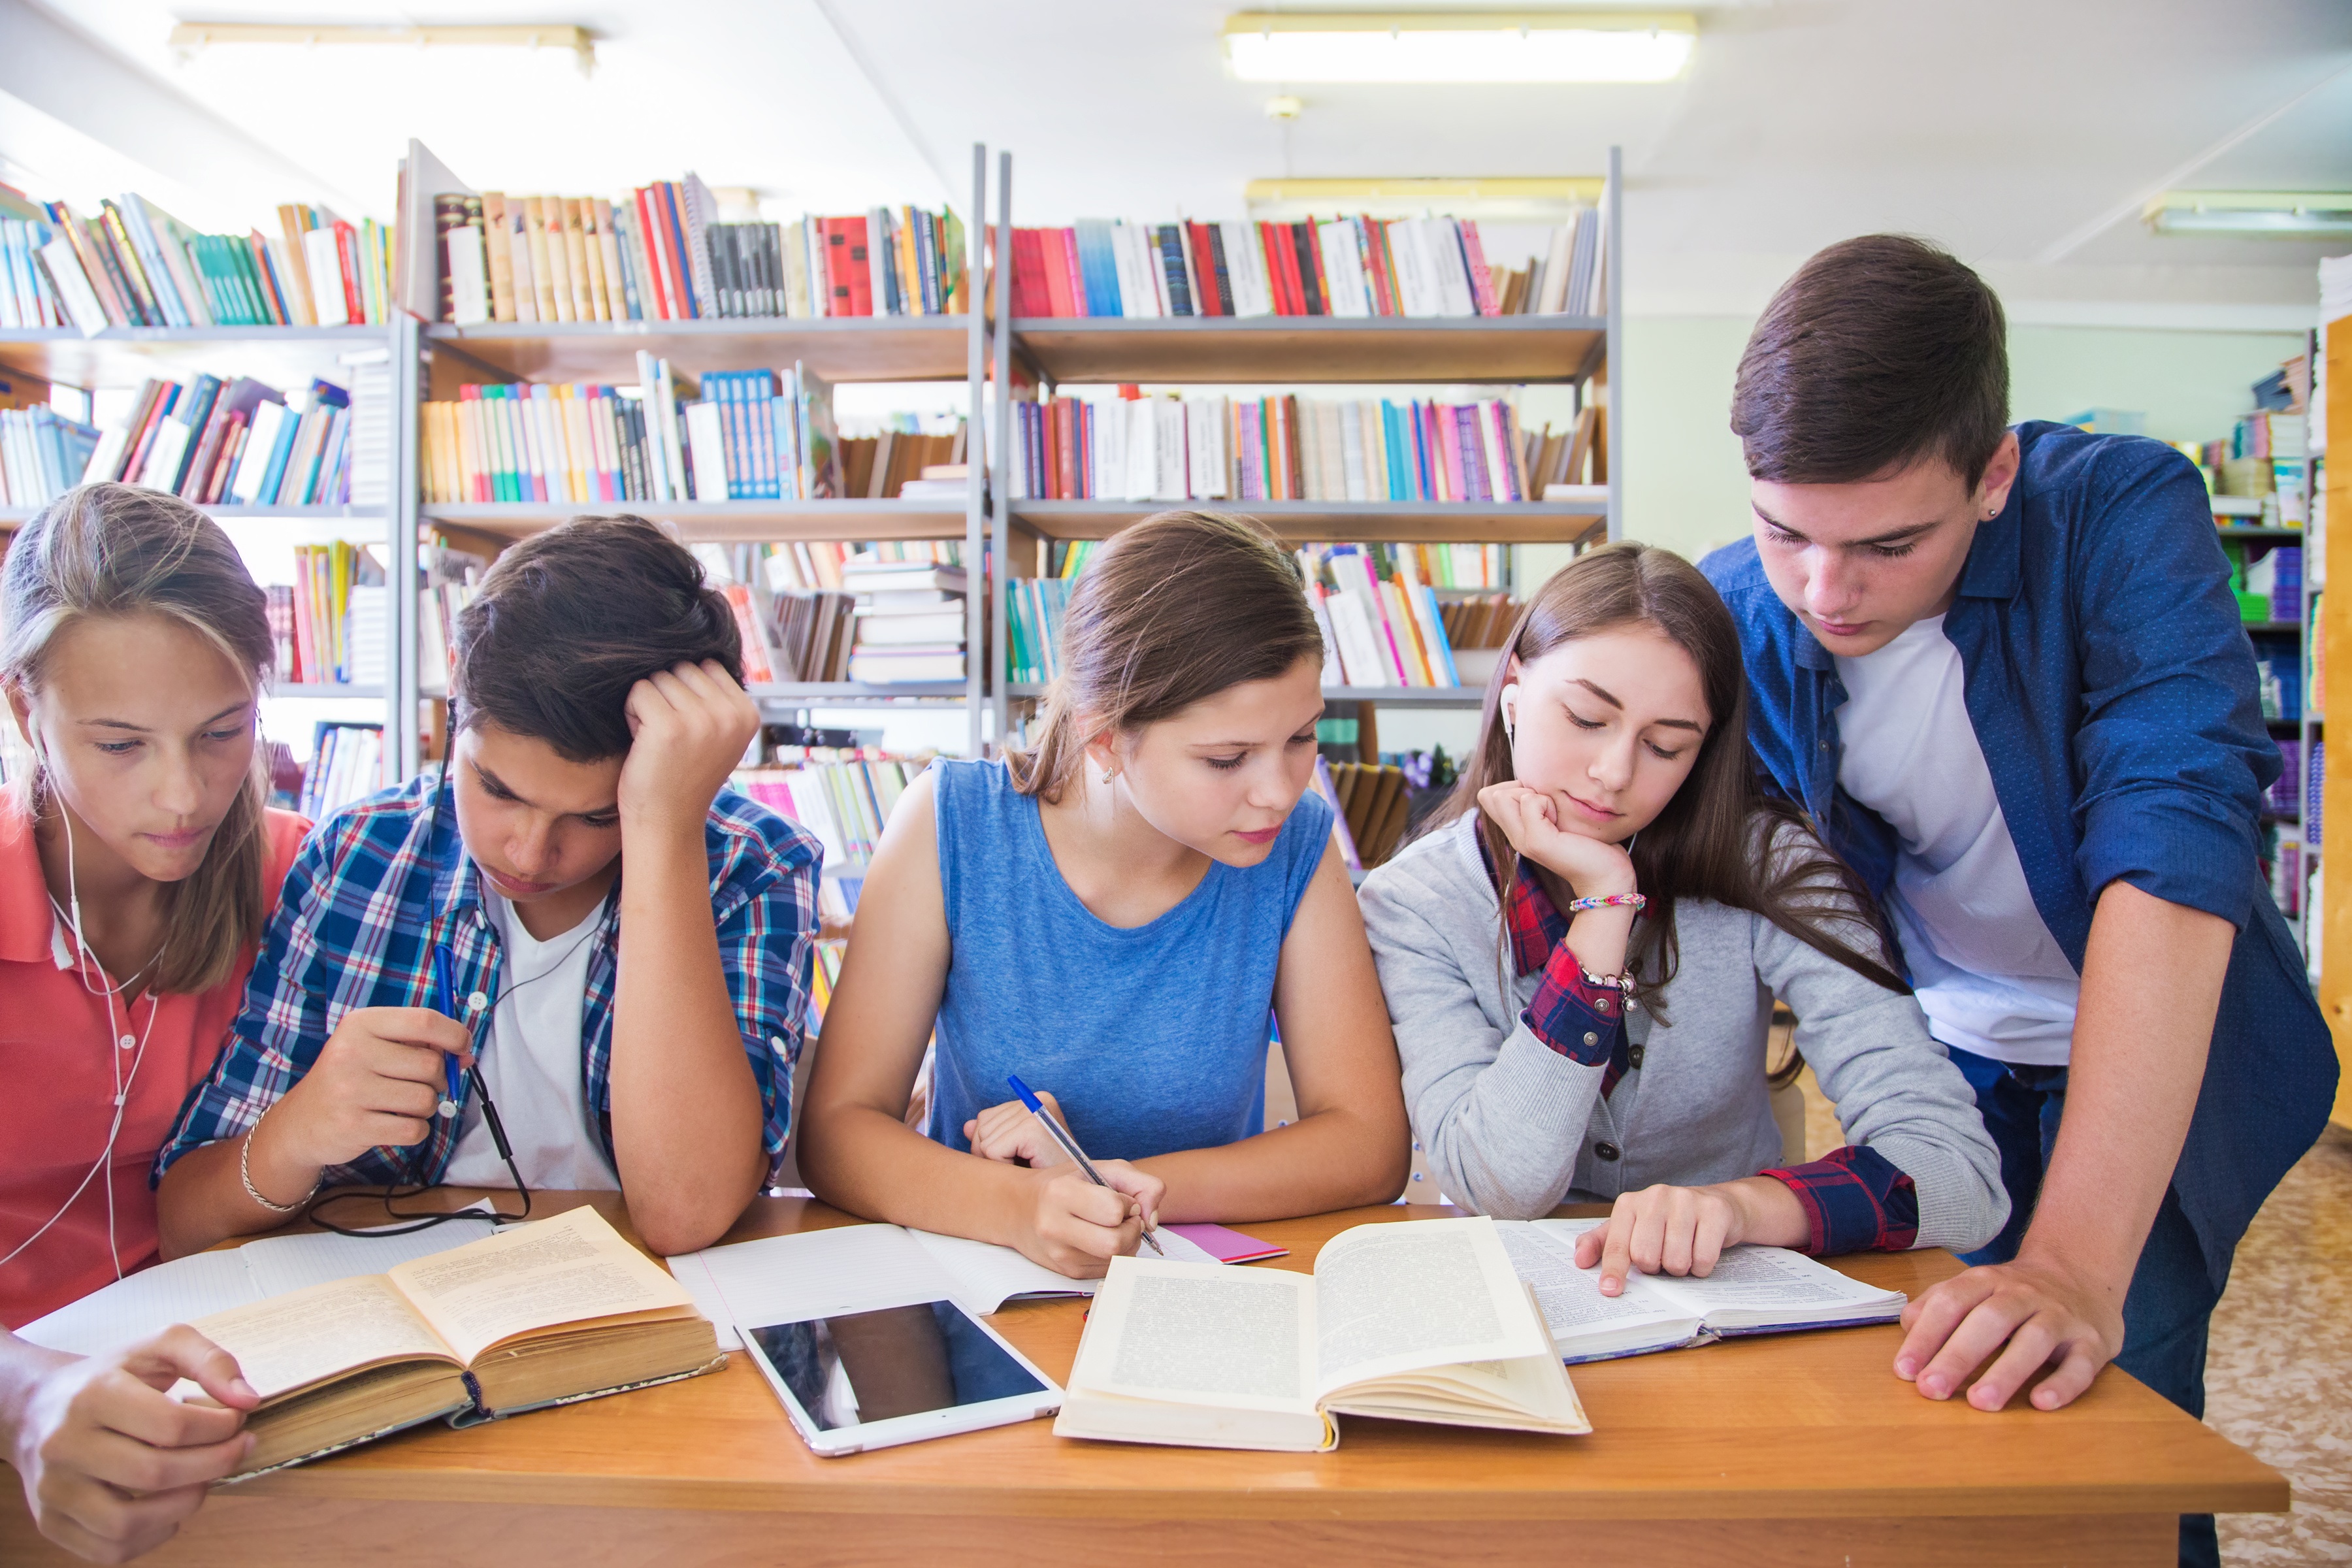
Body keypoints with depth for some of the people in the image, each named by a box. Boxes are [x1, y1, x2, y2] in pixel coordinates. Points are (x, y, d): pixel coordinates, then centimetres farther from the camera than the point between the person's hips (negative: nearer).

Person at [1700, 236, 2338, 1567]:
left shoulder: (2121, 512, -27)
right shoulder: (1732, 614, -19)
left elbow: (2173, 861, -37)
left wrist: (2076, 1266, -45)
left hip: (2156, 1059, -2)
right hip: (1938, 1054, 2)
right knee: (1935, 1414, 5)